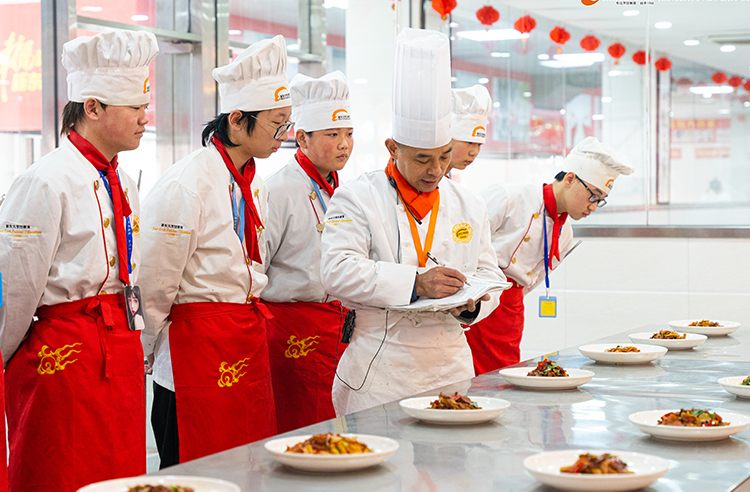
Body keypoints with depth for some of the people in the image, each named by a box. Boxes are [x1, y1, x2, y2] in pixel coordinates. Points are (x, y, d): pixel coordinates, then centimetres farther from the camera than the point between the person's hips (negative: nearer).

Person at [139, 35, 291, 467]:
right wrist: (143, 355, -2)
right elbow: (155, 287, -10)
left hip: (249, 344, 8)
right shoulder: (185, 186, -15)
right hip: (197, 350, -8)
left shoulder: (254, 184, 11)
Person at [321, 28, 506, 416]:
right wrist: (415, 284, -23)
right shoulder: (357, 199, -1)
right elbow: (338, 271, -14)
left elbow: (490, 276, 17)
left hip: (450, 369, 4)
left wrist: (470, 304, -7)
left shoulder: (469, 208, 14)